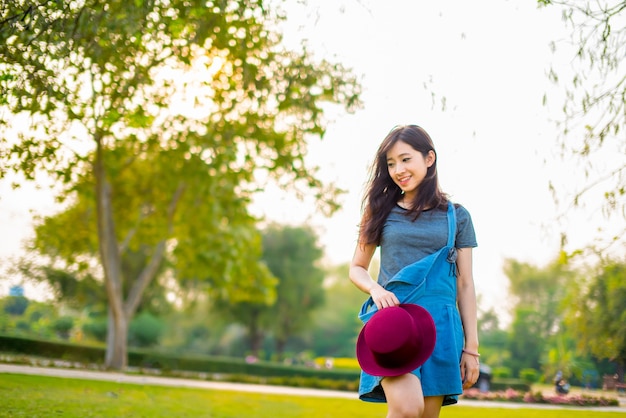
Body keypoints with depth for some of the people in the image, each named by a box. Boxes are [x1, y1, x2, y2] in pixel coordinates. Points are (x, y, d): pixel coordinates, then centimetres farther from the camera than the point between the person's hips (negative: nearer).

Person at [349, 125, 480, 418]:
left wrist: (471, 347, 6)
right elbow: (356, 268, 15)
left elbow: (465, 284, 10)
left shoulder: (456, 216, 10)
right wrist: (375, 288, -8)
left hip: (439, 324, 1)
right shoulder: (383, 212, 10)